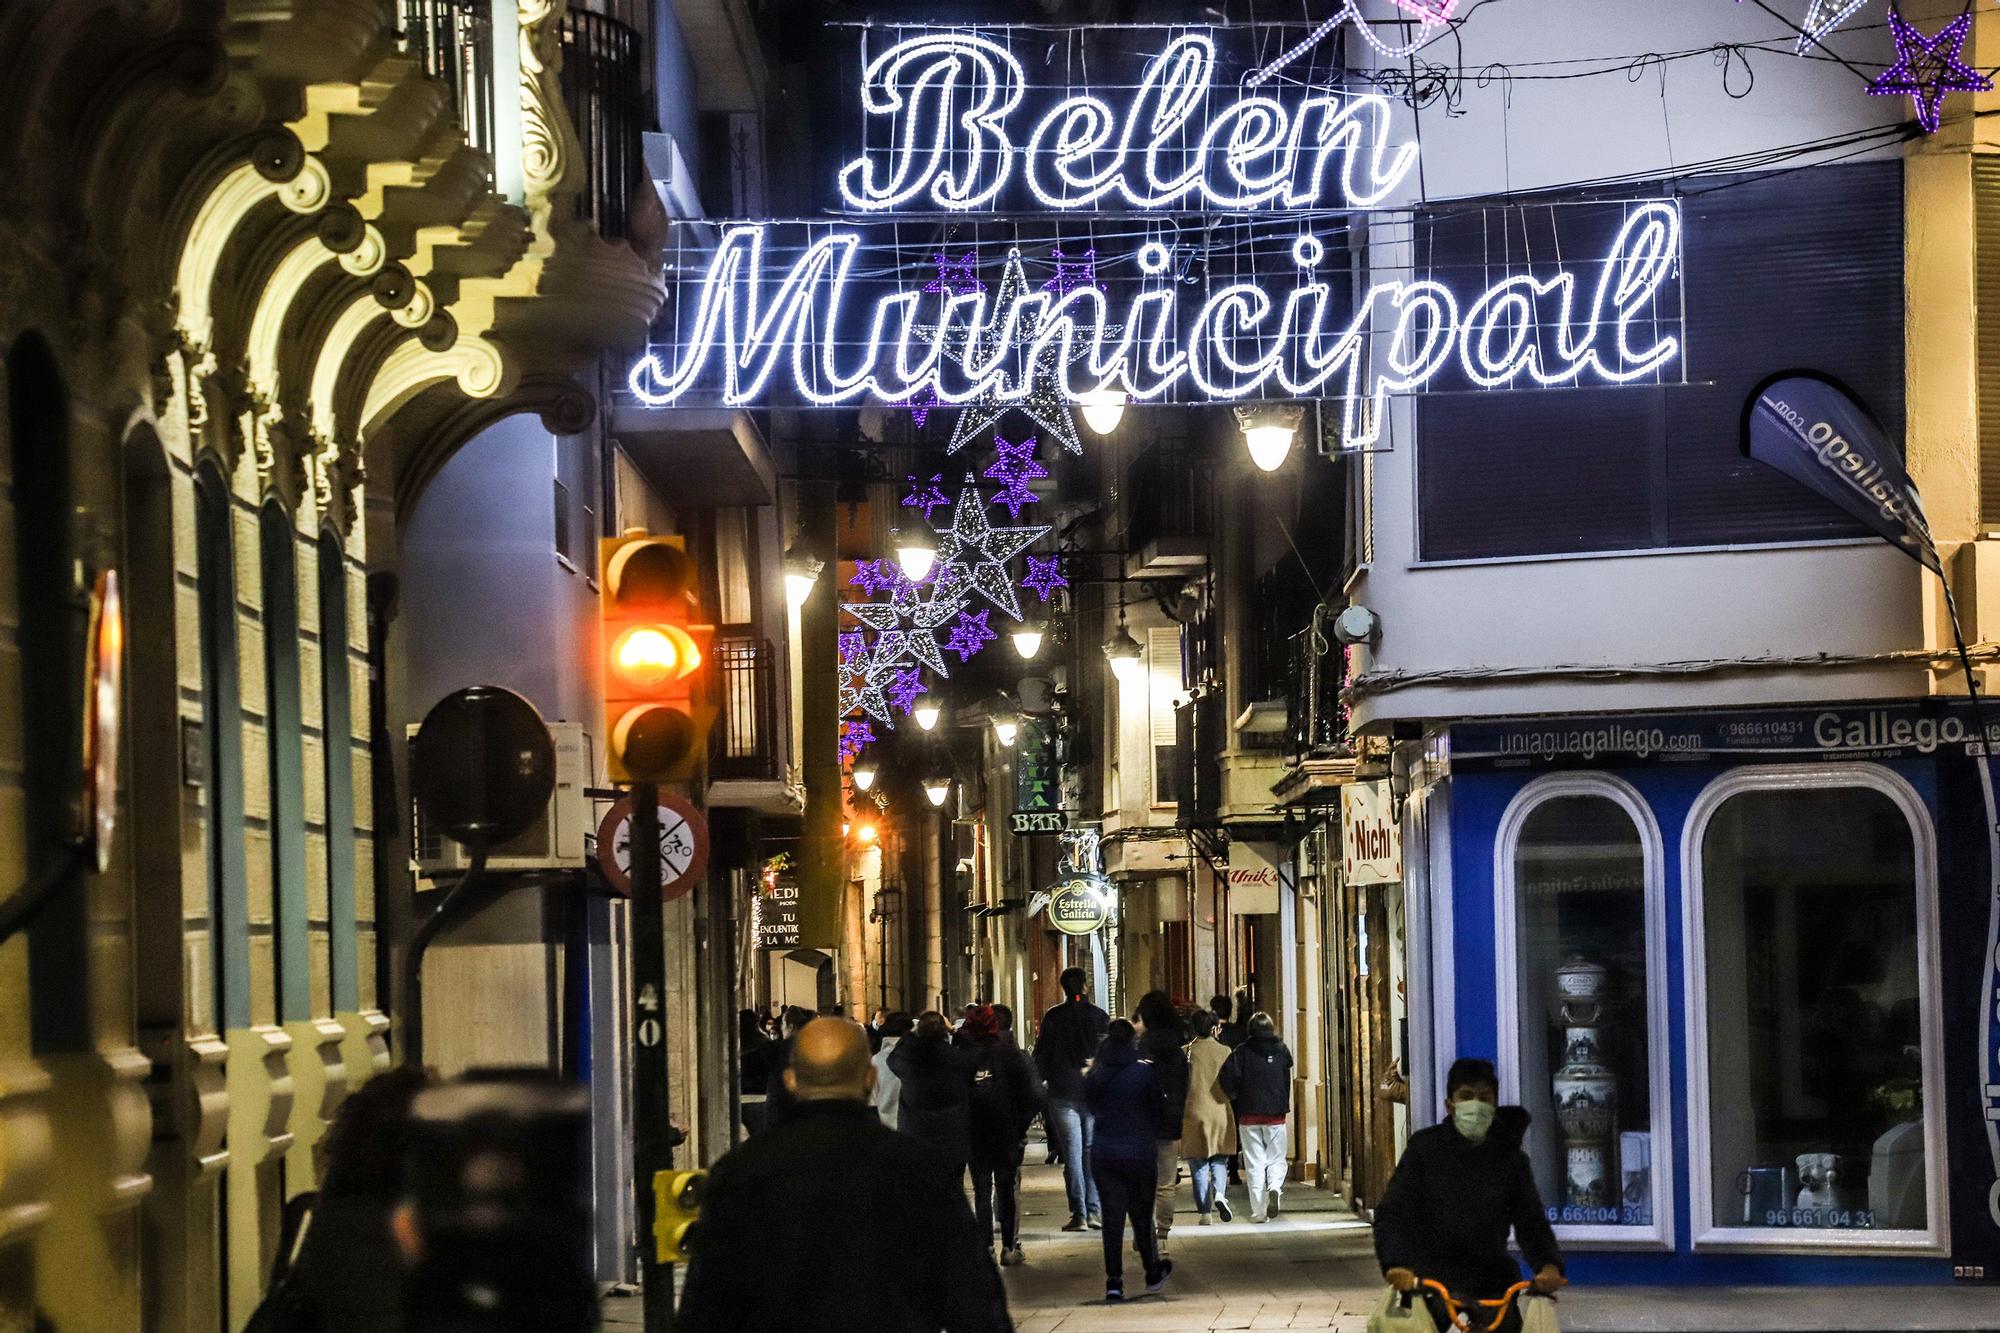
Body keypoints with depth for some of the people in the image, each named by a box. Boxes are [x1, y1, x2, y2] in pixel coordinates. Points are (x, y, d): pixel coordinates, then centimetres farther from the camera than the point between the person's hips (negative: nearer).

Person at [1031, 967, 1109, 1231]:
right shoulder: (1101, 1017, 0)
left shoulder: (1053, 1017, -3)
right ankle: (1093, 1211, 4)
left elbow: (1041, 1056, 0)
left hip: (1063, 1092, -1)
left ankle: (1079, 1213, -6)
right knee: (1093, 1151, 8)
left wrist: (1038, 1084, 12)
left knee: (1072, 1153, -1)